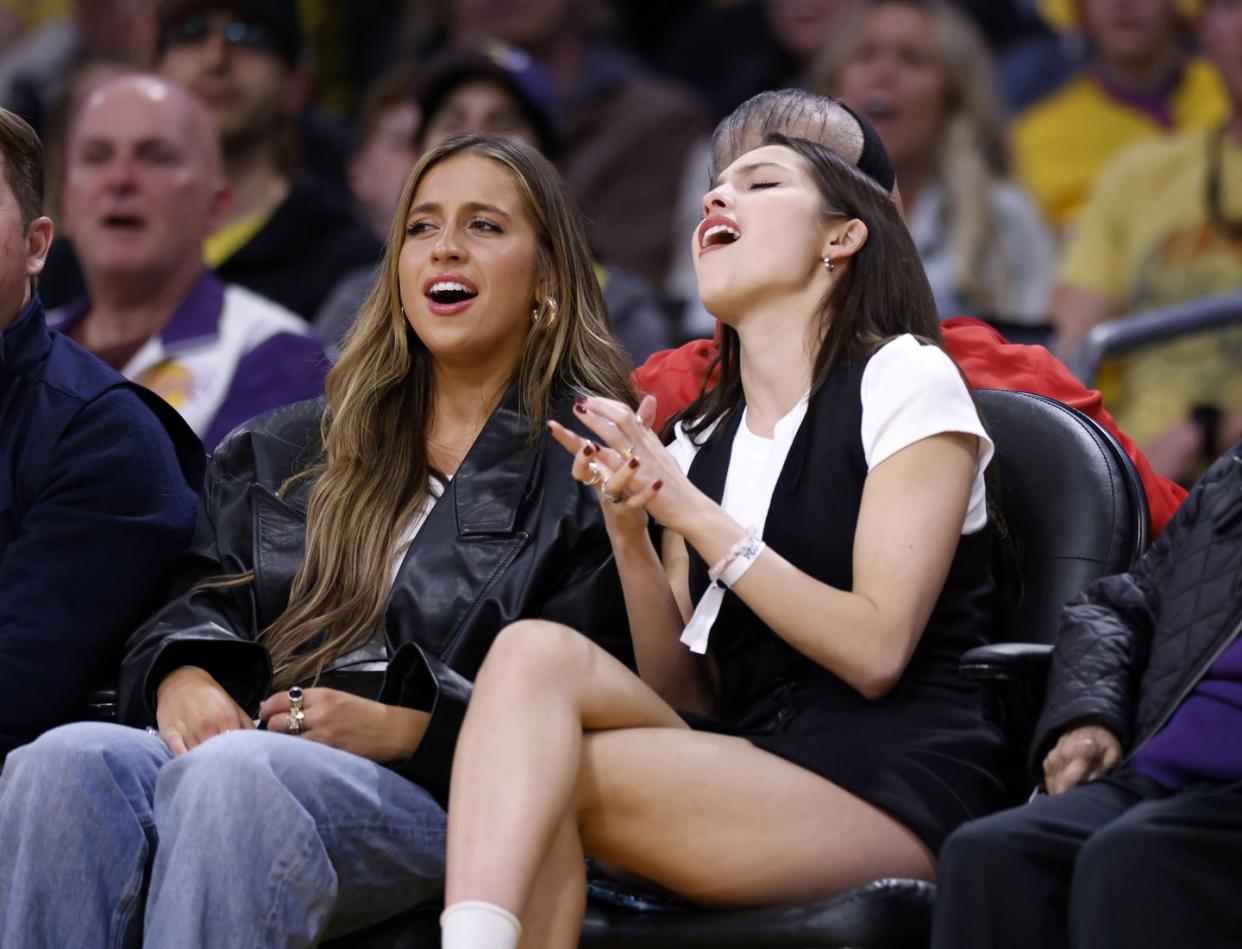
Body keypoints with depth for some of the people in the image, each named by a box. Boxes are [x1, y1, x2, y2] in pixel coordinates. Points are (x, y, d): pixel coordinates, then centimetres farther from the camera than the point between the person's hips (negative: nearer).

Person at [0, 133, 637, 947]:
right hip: (238, 745, 5)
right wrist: (180, 675, -3)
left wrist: (405, 729, -12)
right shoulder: (290, 453, 29)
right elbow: (209, 596, 22)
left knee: (230, 775, -38)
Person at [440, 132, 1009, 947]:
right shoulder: (699, 442, 21)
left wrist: (695, 516, -9)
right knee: (537, 648, -22)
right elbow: (688, 695, 13)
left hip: (897, 783, -6)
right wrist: (631, 534, -2)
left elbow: (875, 652, -10)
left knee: (540, 780, -25)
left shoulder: (903, 378, 1)